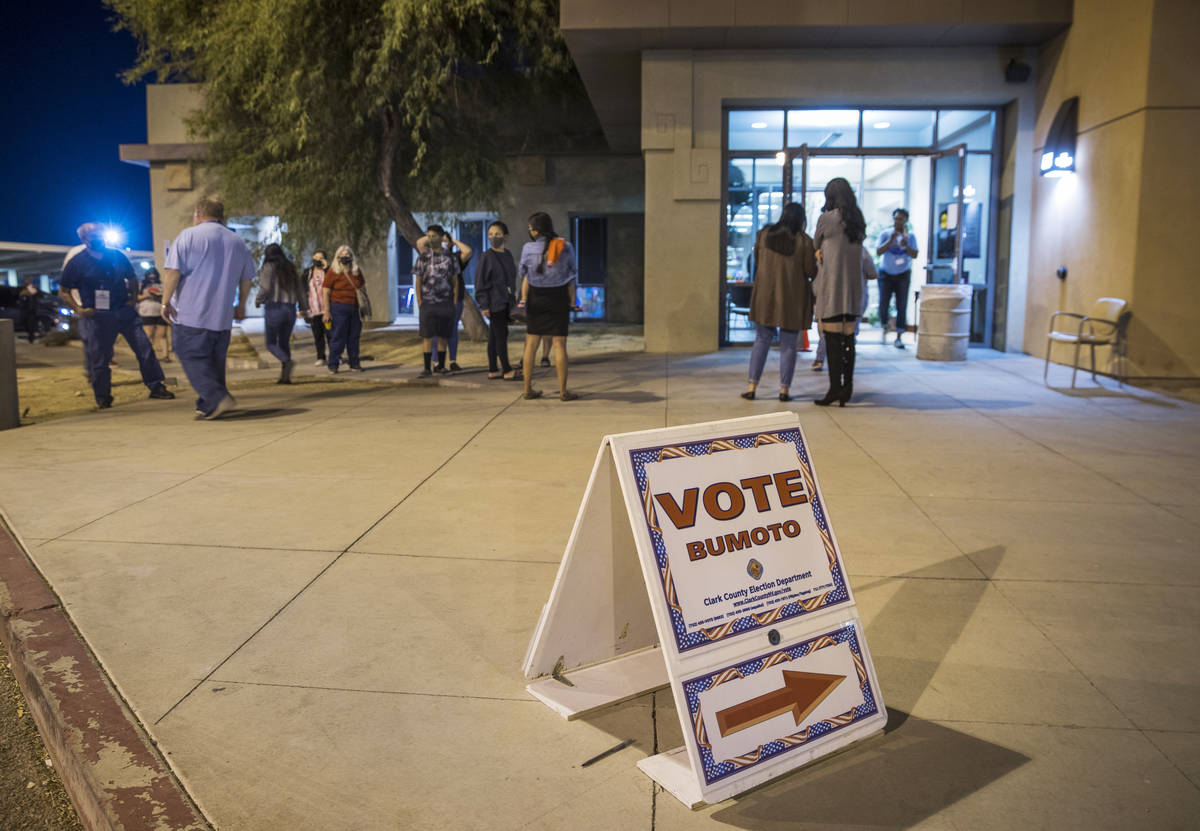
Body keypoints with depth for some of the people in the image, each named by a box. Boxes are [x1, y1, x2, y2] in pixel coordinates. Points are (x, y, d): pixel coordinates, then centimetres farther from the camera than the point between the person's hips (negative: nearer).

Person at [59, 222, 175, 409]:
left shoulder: (117, 256, 7)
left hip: (125, 311, 3)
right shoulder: (77, 263, -1)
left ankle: (156, 387, 8)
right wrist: (78, 309, -9)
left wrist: (133, 298, 5)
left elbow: (132, 278, 20)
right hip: (99, 317, -2)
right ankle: (103, 398, 14)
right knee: (99, 359, 2)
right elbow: (63, 291, 5)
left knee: (144, 348, -1)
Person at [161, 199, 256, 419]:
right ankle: (207, 406, 13)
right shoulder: (237, 242, 12)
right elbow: (247, 278, 19)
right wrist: (241, 305, 31)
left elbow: (172, 270, -11)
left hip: (190, 313, -5)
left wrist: (166, 301, -5)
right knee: (215, 360, 11)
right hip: (222, 316, 5)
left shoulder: (189, 235, -4)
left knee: (192, 358, -3)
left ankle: (218, 398, -17)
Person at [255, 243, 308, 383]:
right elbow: (300, 289, 12)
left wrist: (258, 301, 6)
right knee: (284, 343, 10)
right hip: (290, 309, 5)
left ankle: (288, 361, -23)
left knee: (271, 343, 3)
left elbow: (265, 288, -12)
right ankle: (285, 376, 2)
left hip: (274, 308, -5)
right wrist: (304, 308, 15)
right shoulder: (290, 269, 13)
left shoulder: (268, 268, -3)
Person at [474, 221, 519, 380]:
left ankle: (493, 370, 14)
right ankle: (507, 370, -2)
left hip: (505, 302, 7)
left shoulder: (507, 255, 11)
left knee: (494, 336, 10)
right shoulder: (487, 256, -9)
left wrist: (513, 300, 17)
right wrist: (484, 305, -14)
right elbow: (480, 282, -10)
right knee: (501, 335, -6)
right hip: (494, 303, -7)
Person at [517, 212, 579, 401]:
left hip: (536, 299, 1)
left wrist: (524, 298, 7)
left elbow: (525, 276, 0)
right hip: (559, 298, -1)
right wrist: (573, 301, 6)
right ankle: (563, 391, 3)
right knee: (559, 344, 1)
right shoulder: (566, 247, -2)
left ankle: (528, 389, 11)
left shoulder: (528, 248, -4)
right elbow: (572, 277, 1)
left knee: (531, 343, 8)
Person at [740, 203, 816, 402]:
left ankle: (752, 387, 6)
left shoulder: (764, 234, 1)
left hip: (765, 296, 2)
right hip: (793, 299, -2)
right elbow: (811, 271, -7)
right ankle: (784, 389, 7)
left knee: (762, 341, 9)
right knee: (788, 345, 6)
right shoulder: (805, 241, -8)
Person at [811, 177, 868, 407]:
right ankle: (847, 386, 13)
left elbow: (816, 246, 5)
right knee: (848, 338, 9)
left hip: (831, 287, -6)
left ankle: (835, 388, -2)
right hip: (853, 287, 6)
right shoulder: (858, 221, 10)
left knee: (832, 339, -3)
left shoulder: (827, 219, -8)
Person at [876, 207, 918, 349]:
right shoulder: (885, 234, 1)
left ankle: (898, 337, 0)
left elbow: (914, 255, -6)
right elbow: (878, 252, -9)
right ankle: (884, 329, 19)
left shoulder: (910, 237, 4)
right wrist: (890, 240, -21)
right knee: (883, 304, -9)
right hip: (886, 273, -1)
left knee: (902, 306, -5)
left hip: (903, 275, 1)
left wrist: (906, 245, -24)